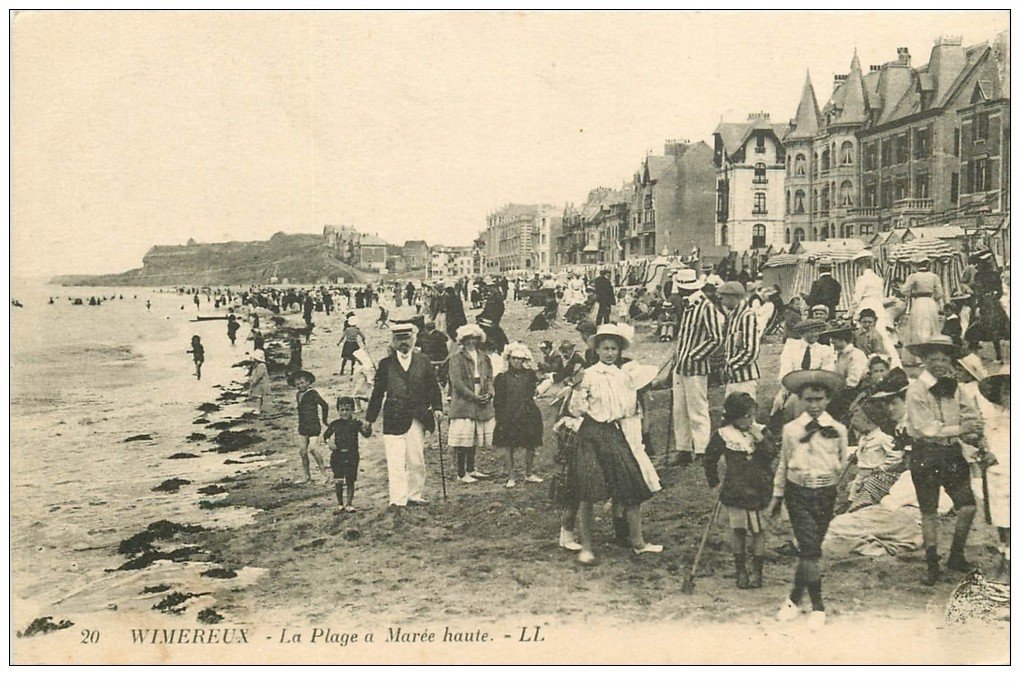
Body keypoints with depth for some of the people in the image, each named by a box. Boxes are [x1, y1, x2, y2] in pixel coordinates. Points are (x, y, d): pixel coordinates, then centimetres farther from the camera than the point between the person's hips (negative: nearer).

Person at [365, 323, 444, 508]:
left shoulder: (424, 361, 9)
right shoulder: (386, 364, 6)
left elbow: (433, 387, 12)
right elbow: (377, 392, 8)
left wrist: (437, 408, -1)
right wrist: (369, 418, 7)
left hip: (417, 419, 2)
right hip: (393, 420, -2)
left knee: (416, 461, 7)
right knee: (395, 462, -7)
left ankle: (415, 495, 21)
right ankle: (398, 500, -5)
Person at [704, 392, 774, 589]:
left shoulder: (760, 432, 0)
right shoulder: (723, 436, -5)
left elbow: (770, 458, -7)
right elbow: (710, 460, 6)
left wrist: (760, 440, -20)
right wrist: (714, 482, 7)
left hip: (759, 489, 1)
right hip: (735, 490, -1)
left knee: (758, 529, 6)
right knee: (738, 529, 7)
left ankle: (757, 570, 19)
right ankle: (741, 570, 20)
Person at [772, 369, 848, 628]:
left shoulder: (837, 430, 0)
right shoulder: (791, 429, 0)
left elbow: (842, 463, 11)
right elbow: (783, 463, 10)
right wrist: (777, 495, 14)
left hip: (825, 493, 1)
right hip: (797, 492, -1)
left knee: (809, 548, 7)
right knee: (809, 547, -11)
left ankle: (796, 596, 23)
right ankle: (817, 604, -2)